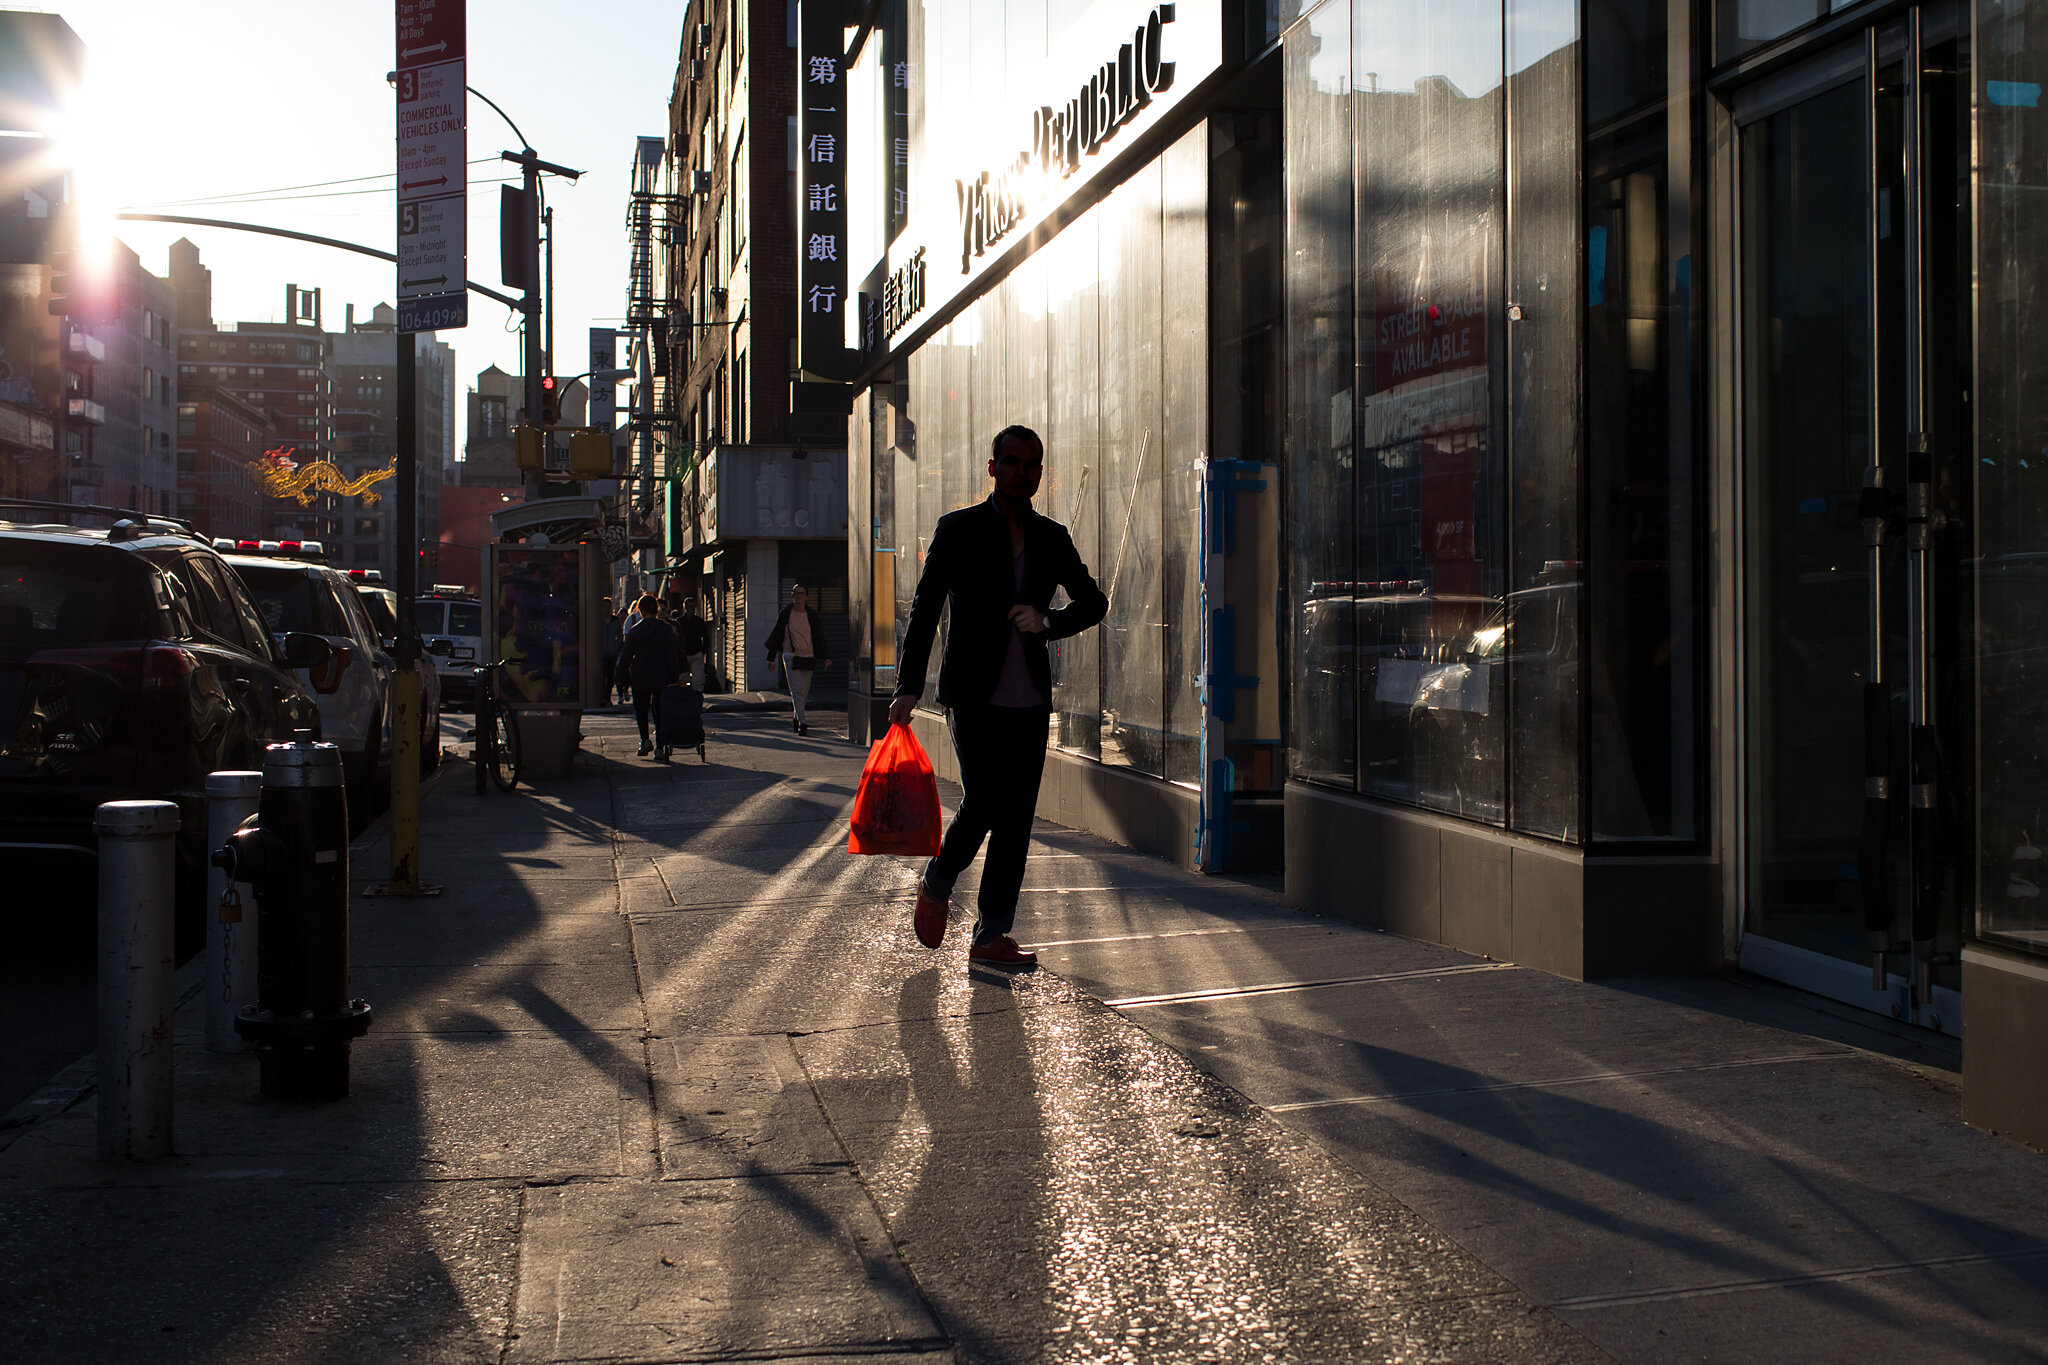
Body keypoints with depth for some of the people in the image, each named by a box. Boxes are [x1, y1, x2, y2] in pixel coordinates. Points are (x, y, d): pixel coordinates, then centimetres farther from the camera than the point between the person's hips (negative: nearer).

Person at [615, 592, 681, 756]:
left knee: (641, 709, 12)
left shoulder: (635, 631, -2)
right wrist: (674, 679, 1)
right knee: (660, 711, 8)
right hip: (662, 677, 0)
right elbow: (673, 655, -4)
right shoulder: (667, 629, -4)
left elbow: (625, 657, 1)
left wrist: (622, 680, 8)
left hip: (640, 677, 0)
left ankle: (645, 738, -9)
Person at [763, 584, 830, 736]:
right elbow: (776, 636, 5)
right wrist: (771, 658, 4)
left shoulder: (812, 615, 5)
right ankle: (802, 723, -18)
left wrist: (825, 657, -1)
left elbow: (819, 638, 8)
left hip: (808, 657, 2)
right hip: (790, 656, -2)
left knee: (804, 692, 8)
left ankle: (797, 719, 28)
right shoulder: (785, 615, 1)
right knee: (797, 690, -12)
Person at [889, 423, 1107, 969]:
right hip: (973, 695, -4)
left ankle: (990, 937, 8)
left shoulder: (1052, 538, 12)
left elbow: (1094, 601, 13)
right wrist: (908, 688, -7)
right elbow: (924, 609, 0)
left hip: (1030, 699, 4)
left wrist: (1048, 622, -7)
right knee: (982, 803, -15)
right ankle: (935, 887, 14)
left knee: (1016, 820, 1)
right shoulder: (958, 530, 1)